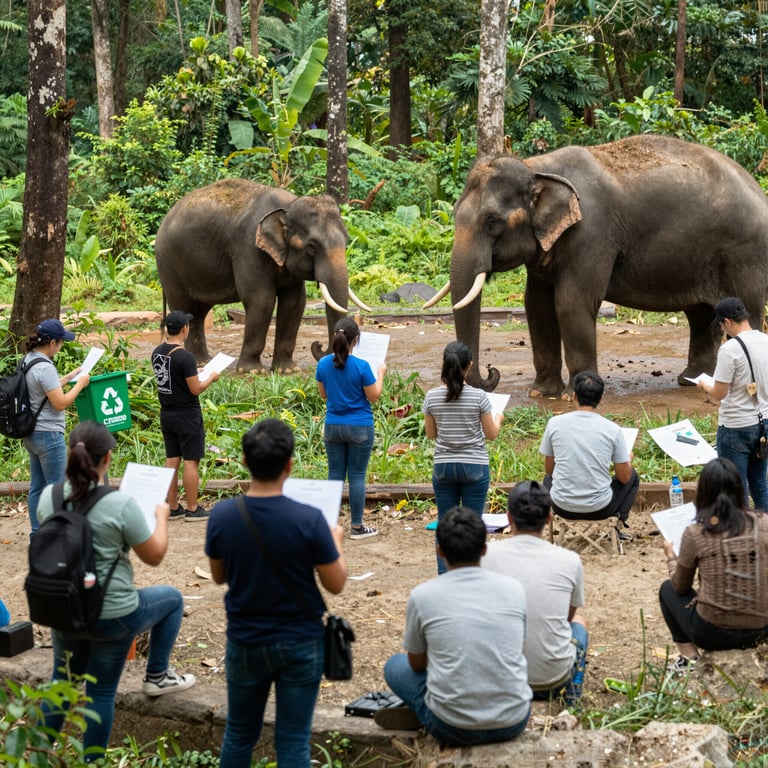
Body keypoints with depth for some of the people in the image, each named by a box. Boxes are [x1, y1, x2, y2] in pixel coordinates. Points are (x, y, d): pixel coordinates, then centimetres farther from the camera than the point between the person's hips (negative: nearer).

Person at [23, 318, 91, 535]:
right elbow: (60, 403, -20)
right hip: (48, 435, -10)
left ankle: (37, 534, 20)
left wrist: (70, 376, 16)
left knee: (37, 486, 14)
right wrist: (80, 384, -9)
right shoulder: (44, 368, -21)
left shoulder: (27, 361, 8)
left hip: (32, 434, 10)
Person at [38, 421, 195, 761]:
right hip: (111, 616, -5)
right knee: (172, 598, 22)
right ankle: (157, 676, 29)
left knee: (62, 681, 25)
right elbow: (154, 555, -8)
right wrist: (161, 515, 8)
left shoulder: (49, 497, -6)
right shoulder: (121, 505, -21)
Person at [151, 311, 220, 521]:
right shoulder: (185, 357, -20)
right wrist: (211, 378, -1)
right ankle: (193, 510, 4)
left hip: (166, 415, 8)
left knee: (172, 460, 12)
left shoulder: (157, 353, 4)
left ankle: (173, 508, 17)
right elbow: (196, 389, -18)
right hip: (187, 416, -8)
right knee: (191, 461, -1)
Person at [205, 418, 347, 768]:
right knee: (293, 740, 7)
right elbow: (335, 584, -9)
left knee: (239, 733, 18)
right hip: (300, 644, -2)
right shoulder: (308, 520, -21)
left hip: (244, 643, 2)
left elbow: (219, 576, 4)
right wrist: (335, 540, 8)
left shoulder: (221, 515, -13)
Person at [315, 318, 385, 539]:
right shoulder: (361, 366, -17)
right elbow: (374, 396, -7)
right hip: (359, 428, -4)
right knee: (357, 476, 4)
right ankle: (357, 526, 10)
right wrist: (380, 373, 6)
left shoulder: (324, 364, -4)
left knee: (335, 474, 11)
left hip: (333, 427, 4)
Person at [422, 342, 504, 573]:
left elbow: (431, 433, 5)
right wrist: (498, 419, 17)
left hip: (443, 466, 2)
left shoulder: (432, 397, -6)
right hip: (474, 467, -2)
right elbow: (492, 434, -3)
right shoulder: (479, 397, -12)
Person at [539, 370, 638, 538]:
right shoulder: (613, 429, -10)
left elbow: (548, 470, 7)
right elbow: (624, 477, -1)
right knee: (633, 477, 28)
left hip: (562, 507, 1)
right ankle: (618, 523, 11)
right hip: (599, 508, -1)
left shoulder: (554, 423, -6)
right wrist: (628, 460, 22)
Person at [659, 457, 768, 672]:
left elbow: (681, 588, 5)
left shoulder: (695, 533, -10)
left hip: (713, 633, -4)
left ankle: (689, 657, 12)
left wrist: (671, 556, 24)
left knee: (668, 589, 25)